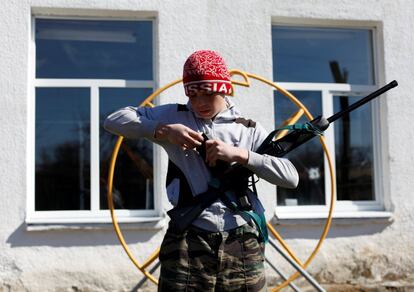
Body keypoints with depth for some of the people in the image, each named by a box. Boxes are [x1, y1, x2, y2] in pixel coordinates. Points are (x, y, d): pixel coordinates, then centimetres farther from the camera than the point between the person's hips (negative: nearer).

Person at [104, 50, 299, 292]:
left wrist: (239, 154, -11)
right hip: (188, 243, -1)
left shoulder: (249, 129, 9)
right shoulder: (174, 116, 9)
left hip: (243, 246, 2)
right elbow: (114, 120, 3)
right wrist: (163, 130, -10)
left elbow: (291, 177, 0)